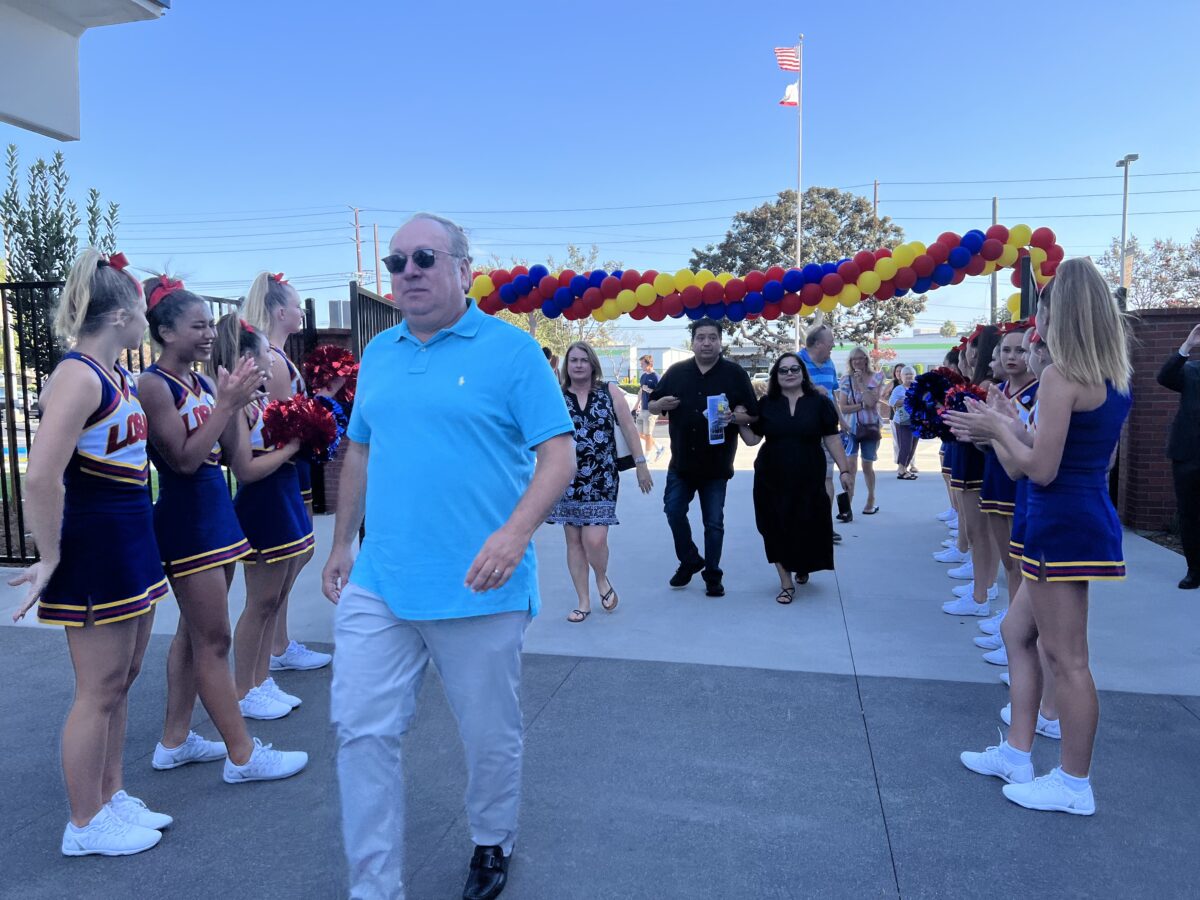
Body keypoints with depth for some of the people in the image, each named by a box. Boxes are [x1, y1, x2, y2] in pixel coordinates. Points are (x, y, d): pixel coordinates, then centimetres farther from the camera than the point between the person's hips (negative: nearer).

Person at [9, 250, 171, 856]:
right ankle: (85, 824, 22)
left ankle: (112, 796, 34)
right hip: (93, 548, -9)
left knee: (122, 680, 18)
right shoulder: (78, 376, -19)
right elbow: (40, 477, -27)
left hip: (132, 542, 9)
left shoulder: (118, 374, 10)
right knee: (99, 691, 4)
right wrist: (49, 558, -18)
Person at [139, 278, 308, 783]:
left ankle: (175, 741, 29)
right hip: (186, 520, -9)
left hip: (217, 513, 9)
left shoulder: (202, 383, 9)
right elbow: (185, 459, -18)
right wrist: (227, 402, -19)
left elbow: (226, 453, 9)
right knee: (213, 641, -2)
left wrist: (237, 401, -3)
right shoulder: (153, 384, -13)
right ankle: (243, 755, 7)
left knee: (194, 632, 16)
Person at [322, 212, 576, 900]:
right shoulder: (378, 355, 10)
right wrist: (342, 544, 18)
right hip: (377, 586, 5)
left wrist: (516, 531, -28)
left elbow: (560, 455, -13)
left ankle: (493, 845, 41)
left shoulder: (512, 351, -7)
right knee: (363, 731, 6)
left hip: (477, 591, -4)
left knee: (491, 737, 13)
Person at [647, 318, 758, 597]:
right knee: (673, 511, 5)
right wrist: (661, 404, -13)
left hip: (716, 464, -2)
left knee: (714, 522, 5)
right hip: (681, 460, 3)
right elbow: (652, 406, 10)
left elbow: (753, 415, -1)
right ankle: (690, 560, 27)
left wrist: (734, 417, -22)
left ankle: (712, 575, 19)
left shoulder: (735, 374, -2)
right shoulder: (676, 372, 3)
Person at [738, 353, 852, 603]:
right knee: (777, 529, 2)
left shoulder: (819, 403, 0)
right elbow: (752, 439, 3)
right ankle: (787, 584, 14)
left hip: (808, 479, -1)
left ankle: (802, 567, 37)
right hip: (772, 480, 1)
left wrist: (844, 470, -3)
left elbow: (832, 439, 1)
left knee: (808, 527, 5)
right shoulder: (766, 404, 3)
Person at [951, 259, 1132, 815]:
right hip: (1089, 516, 10)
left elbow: (1040, 470, -20)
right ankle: (1016, 752, 28)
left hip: (1062, 524, -10)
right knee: (1017, 631, 19)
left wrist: (1000, 429, -4)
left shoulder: (1061, 377, -18)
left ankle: (1074, 785, 17)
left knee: (1066, 657, 2)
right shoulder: (1115, 377, 10)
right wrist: (1007, 431, 14)